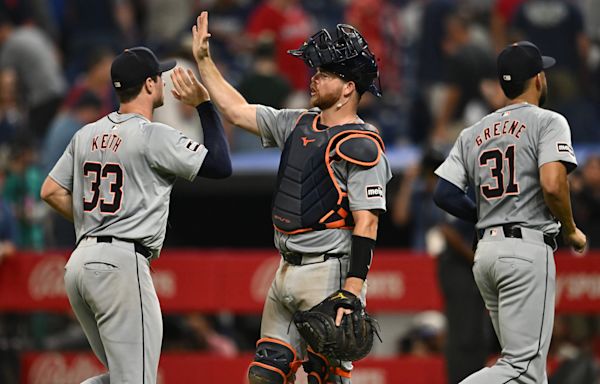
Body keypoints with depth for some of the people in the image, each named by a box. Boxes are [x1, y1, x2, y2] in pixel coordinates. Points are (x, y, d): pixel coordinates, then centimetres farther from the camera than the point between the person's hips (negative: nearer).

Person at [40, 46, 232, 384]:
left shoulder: (87, 135, 13)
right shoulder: (154, 136, -8)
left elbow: (52, 191, 15)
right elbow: (221, 166, -6)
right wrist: (204, 105, 1)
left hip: (79, 265, 8)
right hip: (121, 264, -8)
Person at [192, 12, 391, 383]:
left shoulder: (361, 146, -12)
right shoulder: (298, 124, 13)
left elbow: (366, 223, -17)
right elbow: (237, 110, 24)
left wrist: (351, 294, -24)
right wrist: (203, 60, 21)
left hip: (330, 273, -9)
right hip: (287, 275, 9)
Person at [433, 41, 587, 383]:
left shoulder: (474, 133, 15)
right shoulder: (547, 122, -3)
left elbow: (444, 194, 8)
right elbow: (553, 185, -17)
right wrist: (571, 231, 0)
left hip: (486, 252, 8)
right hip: (528, 248, -8)